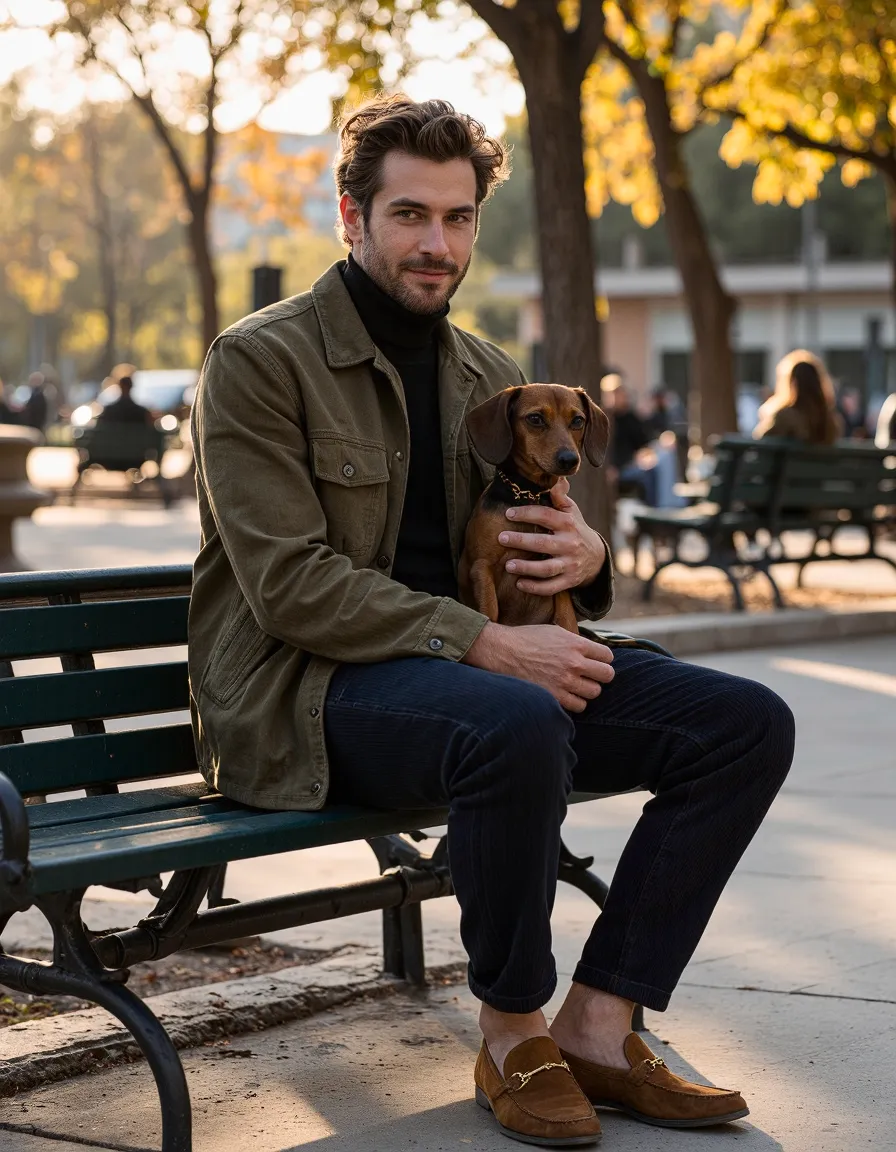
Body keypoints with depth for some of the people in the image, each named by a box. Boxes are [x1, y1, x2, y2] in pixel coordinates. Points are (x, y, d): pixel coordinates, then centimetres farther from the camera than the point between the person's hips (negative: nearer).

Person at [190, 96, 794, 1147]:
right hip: (306, 694, -7)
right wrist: (484, 645, -23)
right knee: (518, 726, -39)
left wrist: (587, 555, -4)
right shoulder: (259, 360, -6)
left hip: (479, 665, 7)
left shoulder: (488, 376, 16)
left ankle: (598, 1026, -9)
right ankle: (513, 1036, -17)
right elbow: (291, 586, -15)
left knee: (747, 724, -9)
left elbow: (538, 539, 23)